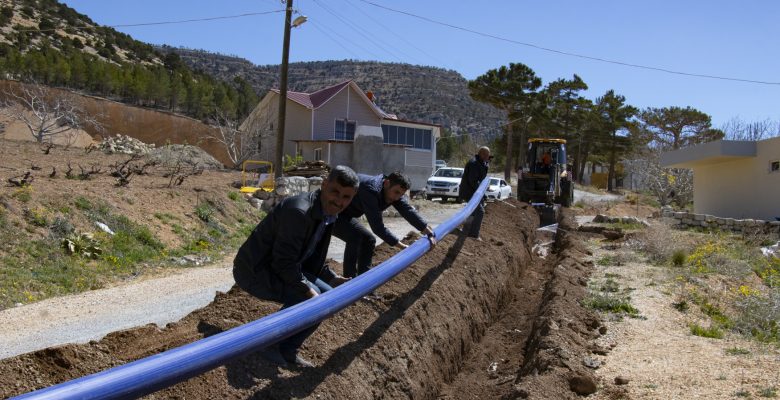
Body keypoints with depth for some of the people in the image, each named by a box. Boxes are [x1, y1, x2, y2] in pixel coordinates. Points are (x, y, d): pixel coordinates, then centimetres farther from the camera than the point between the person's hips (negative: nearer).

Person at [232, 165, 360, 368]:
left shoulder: (328, 215, 3)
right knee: (309, 298, -25)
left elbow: (312, 258, 14)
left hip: (280, 268, 10)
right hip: (254, 270, -10)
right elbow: (284, 263, -27)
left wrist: (333, 279, 2)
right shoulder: (298, 211, -28)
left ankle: (287, 348, 13)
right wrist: (309, 290, -24)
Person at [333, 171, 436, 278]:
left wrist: (428, 231, -15)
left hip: (345, 214, 10)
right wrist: (400, 246, -30)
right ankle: (350, 280, -17)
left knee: (368, 239, 7)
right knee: (355, 236, -26)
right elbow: (377, 226, -34)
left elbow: (408, 211, -9)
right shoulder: (370, 191, -34)